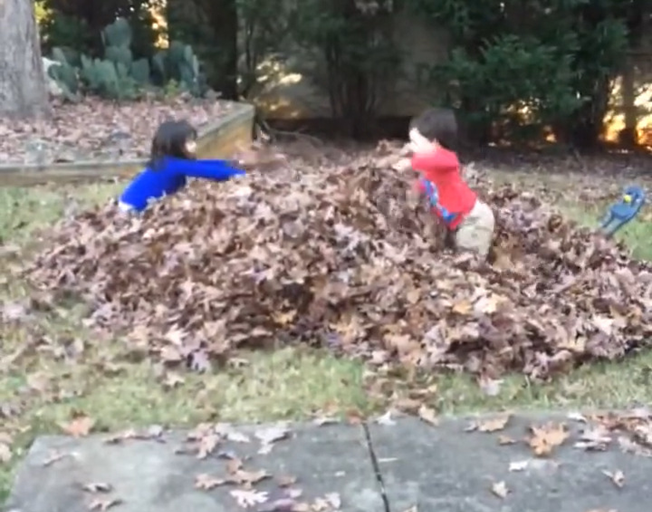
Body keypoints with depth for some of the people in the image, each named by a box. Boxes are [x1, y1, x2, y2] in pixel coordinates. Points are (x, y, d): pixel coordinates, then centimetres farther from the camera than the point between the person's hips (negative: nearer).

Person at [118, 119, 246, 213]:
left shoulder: (171, 162, -1)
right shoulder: (174, 165, -27)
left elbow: (207, 165, 5)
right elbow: (208, 171, -30)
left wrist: (230, 165, -3)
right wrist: (237, 173, -26)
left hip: (146, 205, 9)